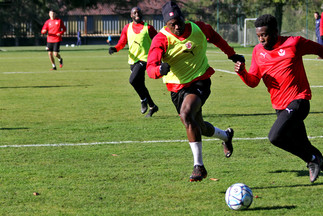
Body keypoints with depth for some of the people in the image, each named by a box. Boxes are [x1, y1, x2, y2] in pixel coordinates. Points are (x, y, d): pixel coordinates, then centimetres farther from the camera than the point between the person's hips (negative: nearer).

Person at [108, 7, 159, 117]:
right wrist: (115, 48, -10)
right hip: (133, 59, 5)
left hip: (143, 58, -5)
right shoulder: (127, 28, 10)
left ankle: (144, 100, -3)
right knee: (140, 84, 9)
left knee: (133, 80, -24)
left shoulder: (148, 28, 0)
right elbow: (122, 43, 10)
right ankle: (152, 106, 23)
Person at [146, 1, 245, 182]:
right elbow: (150, 68, -27)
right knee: (199, 127, 16)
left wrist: (232, 54, 24)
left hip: (200, 82, -2)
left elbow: (214, 36, 16)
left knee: (186, 114, -30)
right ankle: (226, 135, 53)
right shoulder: (161, 40, -16)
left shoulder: (198, 29, -9)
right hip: (178, 87, 2)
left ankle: (199, 166, -26)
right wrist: (160, 69, -51)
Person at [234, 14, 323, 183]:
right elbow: (253, 81, 8)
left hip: (298, 101, -6)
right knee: (302, 146, 9)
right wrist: (242, 72, -13)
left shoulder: (293, 43, -8)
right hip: (279, 106, 6)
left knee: (275, 136, -24)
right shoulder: (258, 51, 7)